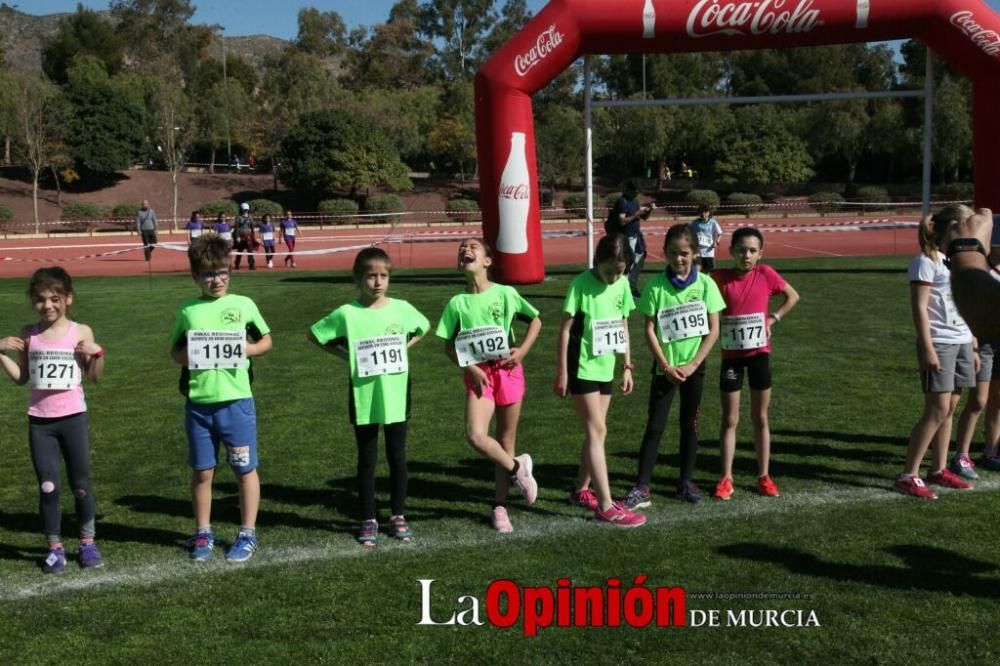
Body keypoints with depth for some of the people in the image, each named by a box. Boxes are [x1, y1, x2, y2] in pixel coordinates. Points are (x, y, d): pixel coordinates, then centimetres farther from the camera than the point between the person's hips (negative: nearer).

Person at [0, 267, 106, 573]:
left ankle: (87, 542, 21)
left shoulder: (81, 332, -5)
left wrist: (97, 353, -19)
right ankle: (55, 547, 15)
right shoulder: (28, 334, 2)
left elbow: (94, 376, -2)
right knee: (48, 487, 5)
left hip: (73, 417, -2)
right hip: (39, 420, 2)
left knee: (80, 484, 7)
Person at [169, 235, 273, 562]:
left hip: (236, 402, -2)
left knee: (245, 469, 6)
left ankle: (247, 534, 19)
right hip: (198, 404, 2)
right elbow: (174, 351, 13)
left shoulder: (243, 305, -1)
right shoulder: (188, 311, 4)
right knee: (202, 472, 11)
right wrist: (188, 356, -9)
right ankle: (203, 533, 26)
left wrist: (244, 350, -11)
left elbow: (266, 341, 8)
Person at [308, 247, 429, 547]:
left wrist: (403, 347, 2)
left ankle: (398, 516, 25)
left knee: (397, 457, 10)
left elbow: (423, 328, 16)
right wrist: (345, 354, -5)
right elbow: (314, 335, 2)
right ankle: (369, 520, 20)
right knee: (367, 460, 9)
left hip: (396, 395, 2)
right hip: (364, 398, -1)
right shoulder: (347, 314, -9)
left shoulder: (401, 309, -3)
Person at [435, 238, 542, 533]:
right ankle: (517, 468, 7)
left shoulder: (505, 293, -4)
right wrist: (470, 368, -10)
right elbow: (449, 346, 3)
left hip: (508, 370, 0)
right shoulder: (457, 302, -2)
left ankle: (500, 505, 22)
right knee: (475, 436, -19)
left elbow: (535, 320, 7)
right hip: (478, 374, 0)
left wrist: (523, 350, -6)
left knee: (506, 439, 7)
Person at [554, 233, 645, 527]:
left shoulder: (623, 285, 2)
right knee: (597, 431, -9)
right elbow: (565, 329, -11)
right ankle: (607, 506, -8)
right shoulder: (582, 284, -15)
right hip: (582, 368, -6)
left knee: (595, 431, 13)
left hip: (605, 368, 6)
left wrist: (627, 366, 12)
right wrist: (561, 372, -11)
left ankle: (582, 490, 27)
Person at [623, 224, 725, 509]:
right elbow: (649, 330, -5)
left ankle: (686, 482, 23)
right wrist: (666, 366, -11)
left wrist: (693, 364, -10)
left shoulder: (705, 284, -4)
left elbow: (713, 330, -4)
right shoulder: (655, 286, -7)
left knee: (690, 424, 11)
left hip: (694, 367, 1)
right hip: (665, 367, -1)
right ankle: (641, 487, 2)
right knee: (654, 426, 0)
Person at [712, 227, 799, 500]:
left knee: (760, 418, 11)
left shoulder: (766, 274, -6)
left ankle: (764, 476, 21)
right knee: (730, 420, 6)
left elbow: (793, 296, 8)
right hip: (731, 356, -1)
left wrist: (774, 318, -2)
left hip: (759, 353, 1)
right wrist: (715, 328, -14)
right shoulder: (720, 278, -9)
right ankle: (726, 478, 13)